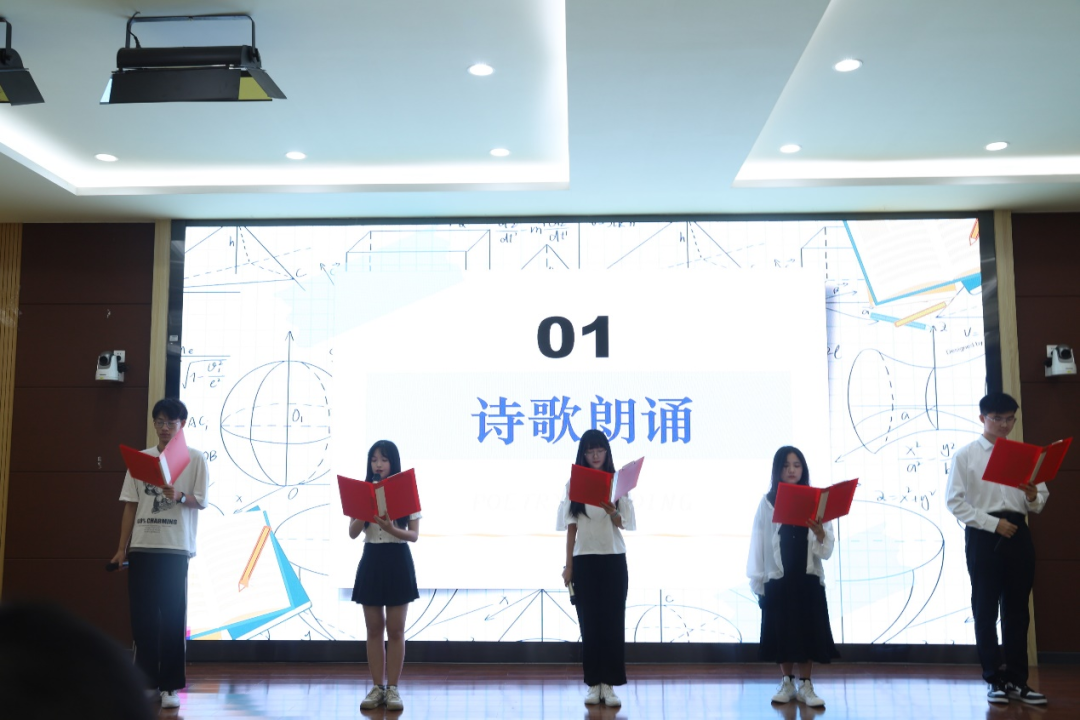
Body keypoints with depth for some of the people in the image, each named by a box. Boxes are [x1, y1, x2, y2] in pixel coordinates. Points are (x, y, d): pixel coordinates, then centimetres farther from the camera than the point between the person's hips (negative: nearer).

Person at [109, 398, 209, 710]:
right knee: (142, 616, 5)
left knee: (172, 618, -1)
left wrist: (179, 497, -24)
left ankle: (170, 686, 5)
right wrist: (122, 547, 5)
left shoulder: (194, 458, 1)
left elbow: (201, 502, -2)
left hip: (176, 548, -3)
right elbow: (130, 505, 10)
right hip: (142, 547, 3)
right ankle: (145, 681, 15)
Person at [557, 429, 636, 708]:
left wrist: (612, 512, -26)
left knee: (613, 623, -1)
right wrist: (568, 565, -1)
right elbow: (571, 527, 2)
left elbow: (622, 524, -4)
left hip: (614, 560, 0)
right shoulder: (574, 484, 2)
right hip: (584, 561, 0)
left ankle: (609, 685, 4)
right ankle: (593, 684, 9)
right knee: (589, 624, 3)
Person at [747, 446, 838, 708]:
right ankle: (787, 683, 19)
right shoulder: (767, 502, 0)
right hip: (777, 579, -1)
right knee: (782, 631, 5)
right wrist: (757, 583, -4)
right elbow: (759, 543, -1)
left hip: (809, 579, 1)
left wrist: (819, 532, -22)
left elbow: (827, 550, -1)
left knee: (808, 631, 3)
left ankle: (805, 684, 15)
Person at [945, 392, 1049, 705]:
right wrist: (993, 523, -15)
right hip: (983, 536, -3)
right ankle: (995, 680, 14)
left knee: (1017, 609, 8)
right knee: (986, 610, 4)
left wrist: (1033, 497, -12)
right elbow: (954, 501, -7)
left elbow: (1041, 499, 12)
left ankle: (1017, 680, 16)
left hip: (1018, 534, 4)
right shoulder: (965, 455, -1)